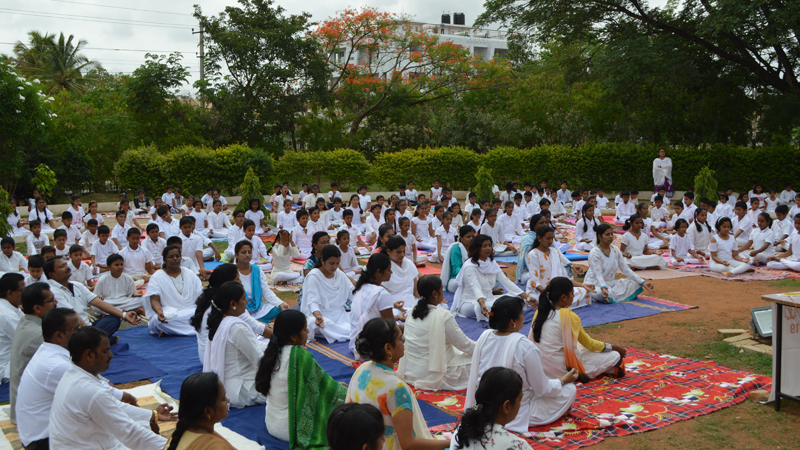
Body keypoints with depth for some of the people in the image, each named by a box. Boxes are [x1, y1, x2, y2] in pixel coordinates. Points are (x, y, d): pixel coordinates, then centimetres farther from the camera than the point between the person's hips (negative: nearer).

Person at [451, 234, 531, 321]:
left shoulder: (492, 264, 10)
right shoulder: (469, 267, -14)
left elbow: (506, 282, 6)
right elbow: (476, 288, -29)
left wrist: (527, 297, -4)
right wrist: (482, 304, -49)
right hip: (469, 303, -8)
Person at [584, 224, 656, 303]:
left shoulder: (616, 250, 4)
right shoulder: (594, 253, -17)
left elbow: (626, 269, 4)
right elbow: (598, 274, -26)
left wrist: (643, 283, -4)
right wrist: (603, 288, -46)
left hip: (610, 283, 8)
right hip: (595, 284, -8)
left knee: (634, 284, -5)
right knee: (601, 293, -41)